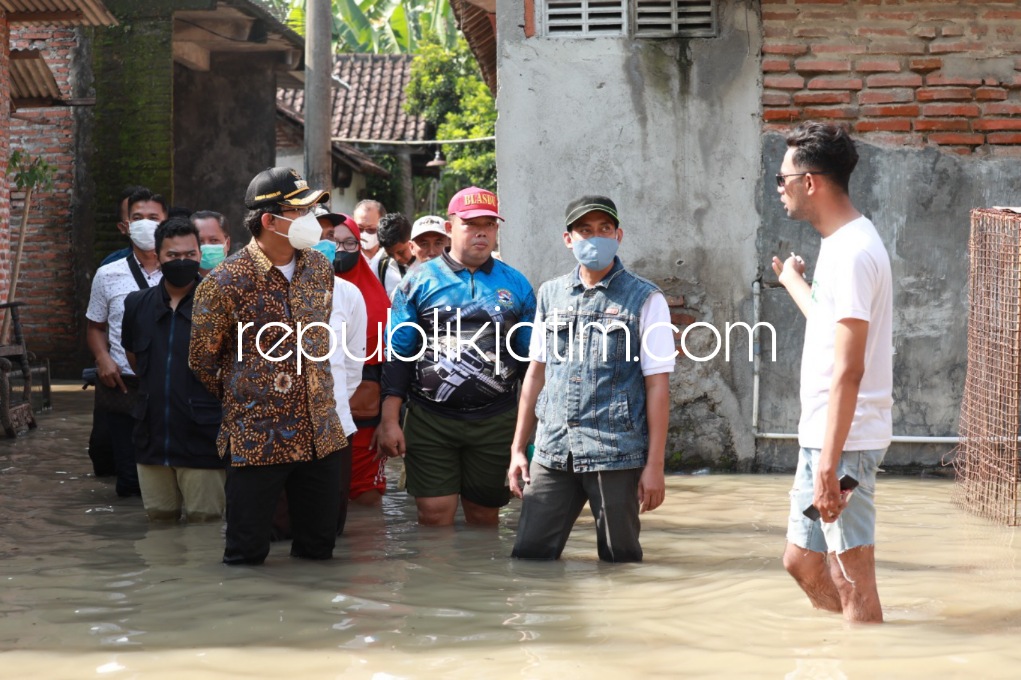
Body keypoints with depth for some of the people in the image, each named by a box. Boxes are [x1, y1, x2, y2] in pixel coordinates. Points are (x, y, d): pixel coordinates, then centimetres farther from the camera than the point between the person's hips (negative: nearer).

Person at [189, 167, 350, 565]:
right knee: (247, 556, 1)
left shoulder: (319, 267, 6)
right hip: (257, 439, -5)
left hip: (322, 434, 5)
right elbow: (201, 361, 0)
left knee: (319, 548, 12)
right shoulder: (225, 283, -12)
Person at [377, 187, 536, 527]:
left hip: (496, 423, 2)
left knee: (484, 518, 9)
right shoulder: (420, 281, 3)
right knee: (434, 516, -4)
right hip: (430, 422, -1)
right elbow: (398, 355, 3)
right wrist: (389, 420, -5)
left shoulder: (516, 285, 9)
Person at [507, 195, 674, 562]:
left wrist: (655, 466, -9)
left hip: (617, 455, -4)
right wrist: (518, 448, 12)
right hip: (553, 451, 4)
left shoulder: (645, 300, -1)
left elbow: (657, 385, -5)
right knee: (528, 555, 1)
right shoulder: (550, 294, 12)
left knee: (620, 560, 5)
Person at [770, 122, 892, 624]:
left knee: (850, 580, -3)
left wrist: (828, 465, -25)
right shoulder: (840, 244, 12)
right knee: (802, 562, 18)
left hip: (844, 442, -11)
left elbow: (848, 369, -23)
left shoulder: (852, 253, -19)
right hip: (821, 437, 11)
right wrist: (794, 283, 46)